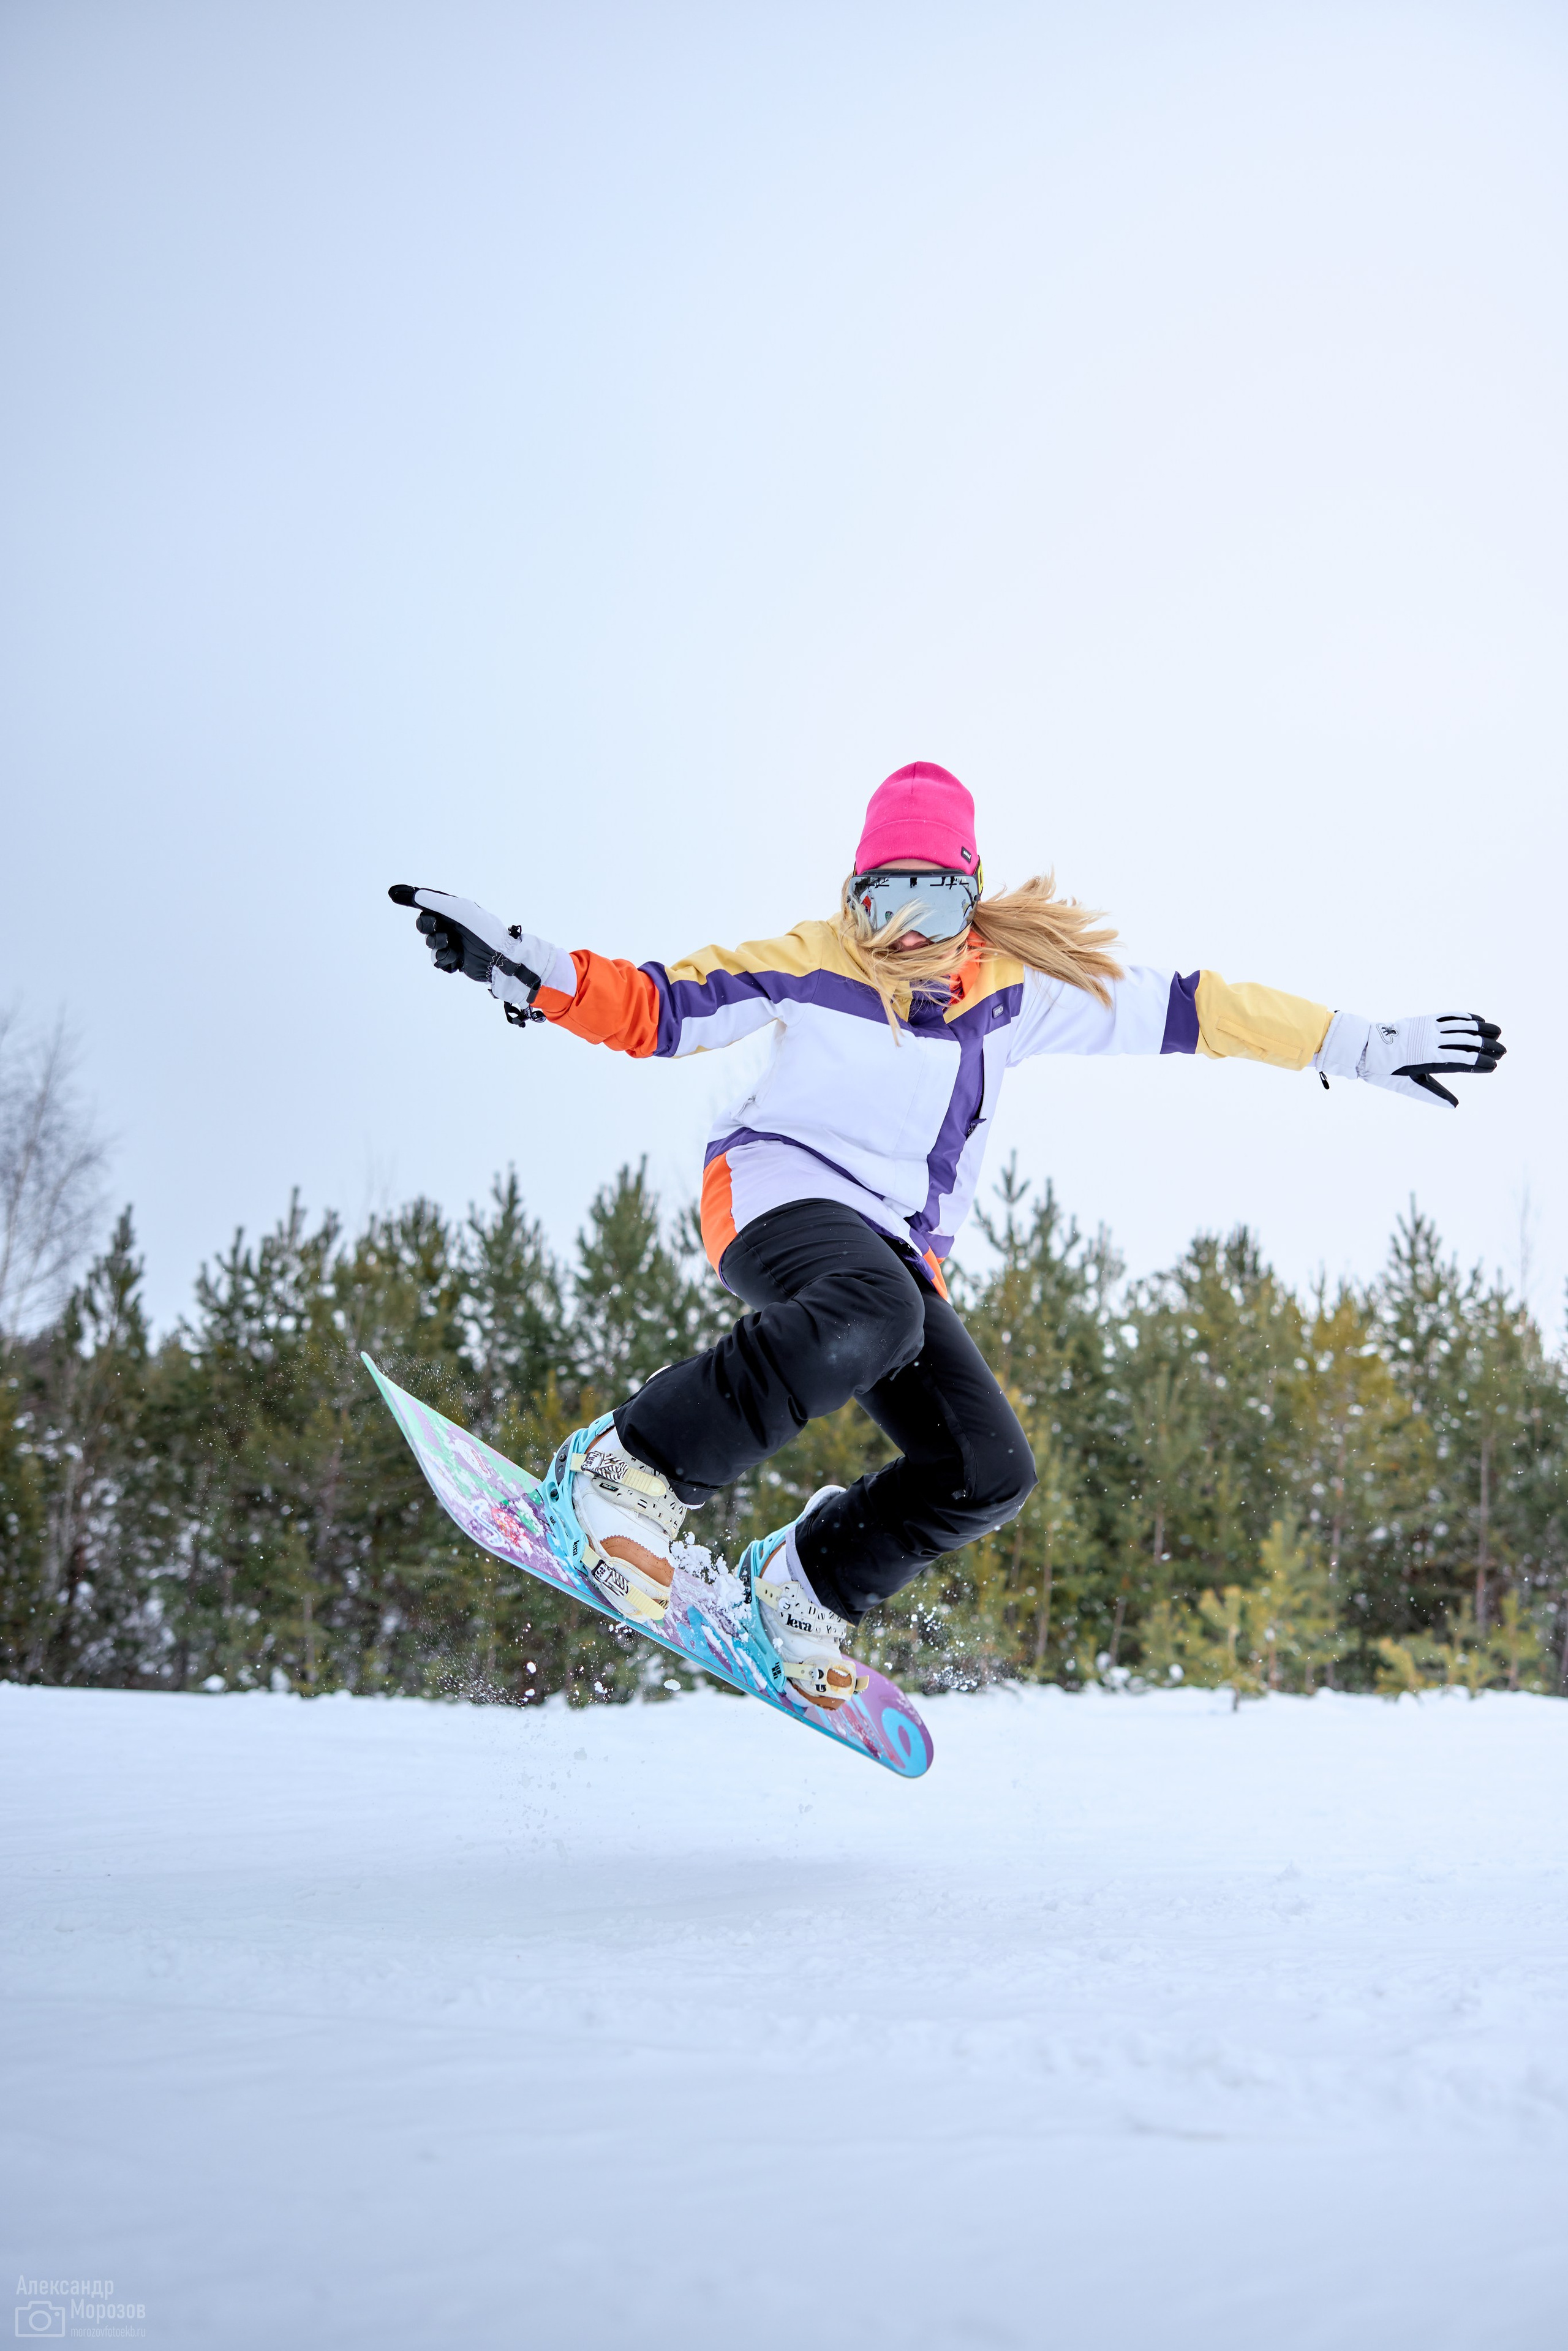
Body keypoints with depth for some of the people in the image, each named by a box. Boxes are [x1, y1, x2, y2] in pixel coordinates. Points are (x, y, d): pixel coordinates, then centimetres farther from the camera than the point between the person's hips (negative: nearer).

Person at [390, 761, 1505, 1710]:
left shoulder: (1018, 985, 12)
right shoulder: (815, 962, 4)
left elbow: (1178, 1006, 14)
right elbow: (658, 1004, 1)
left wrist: (1353, 1044, 14)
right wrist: (530, 970, -15)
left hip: (895, 1249, 5)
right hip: (778, 1189, -5)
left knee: (988, 1470, -8)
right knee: (871, 1316, -40)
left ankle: (807, 1585, 15)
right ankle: (633, 1466, -33)